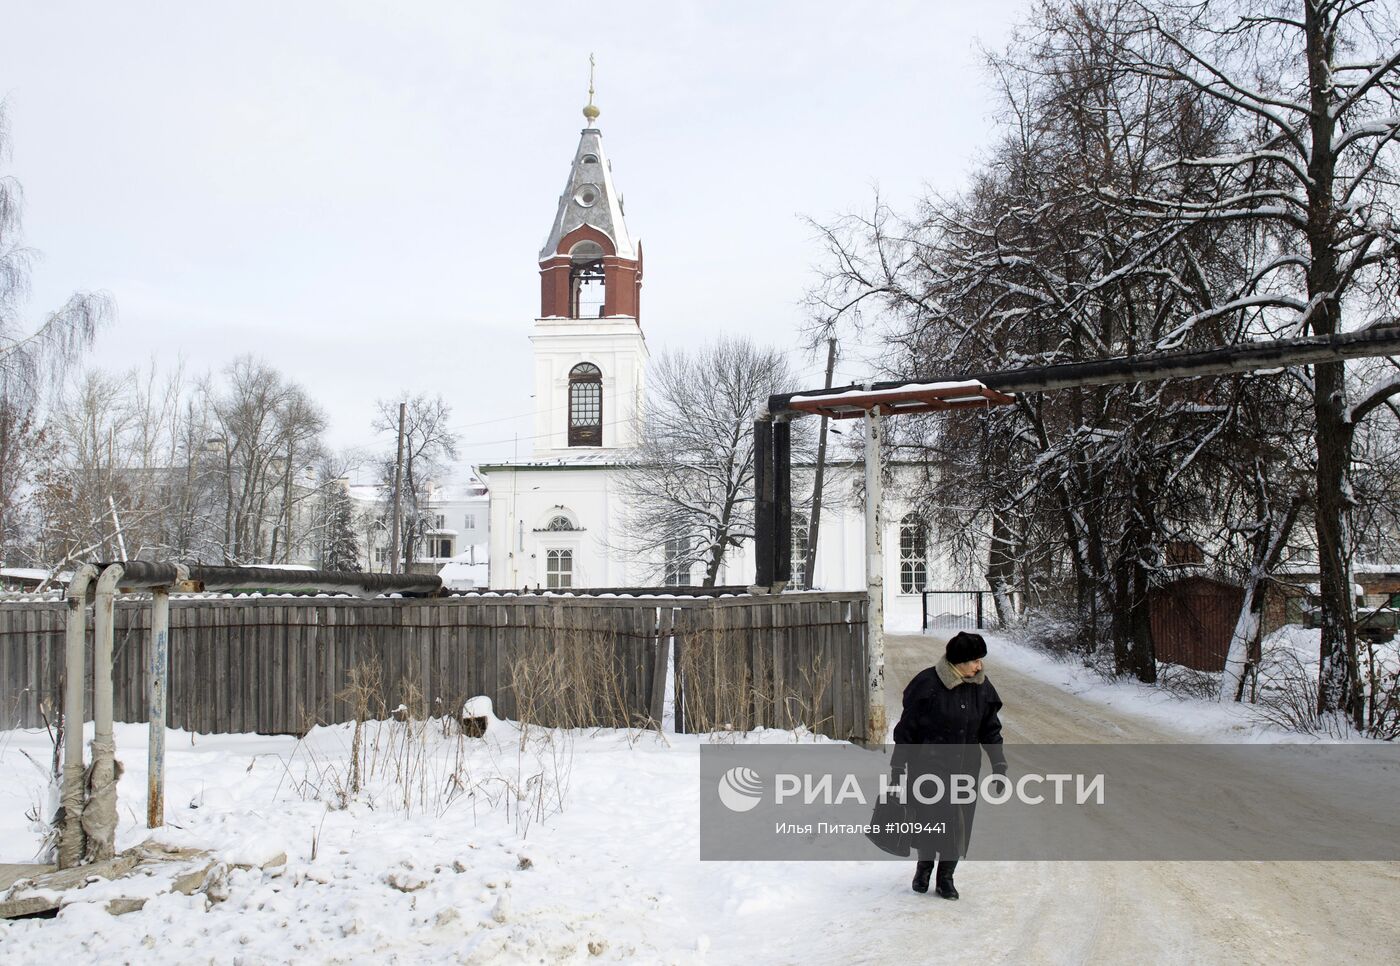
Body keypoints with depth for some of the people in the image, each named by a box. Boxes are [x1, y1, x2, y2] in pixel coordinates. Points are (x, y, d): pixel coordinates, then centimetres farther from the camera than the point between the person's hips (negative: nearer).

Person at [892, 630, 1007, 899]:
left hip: (965, 769, 4)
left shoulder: (981, 687, 2)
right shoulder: (928, 684, -14)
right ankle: (924, 866, 19)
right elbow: (908, 726, -8)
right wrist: (899, 765, -6)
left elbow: (990, 729, 13)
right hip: (930, 764, -4)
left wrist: (999, 764, 6)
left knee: (959, 824, 5)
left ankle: (946, 877, 23)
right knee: (933, 819, -8)